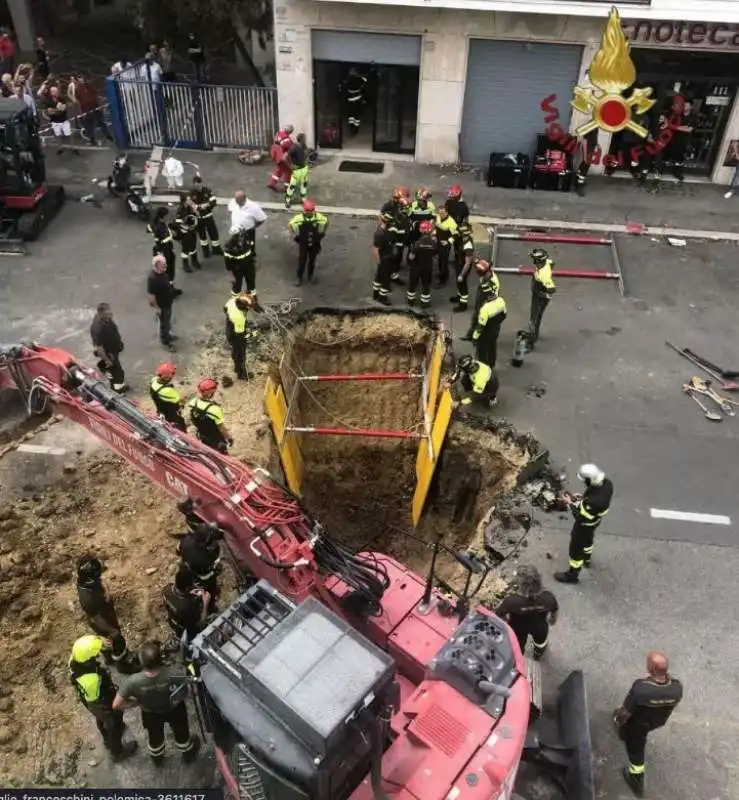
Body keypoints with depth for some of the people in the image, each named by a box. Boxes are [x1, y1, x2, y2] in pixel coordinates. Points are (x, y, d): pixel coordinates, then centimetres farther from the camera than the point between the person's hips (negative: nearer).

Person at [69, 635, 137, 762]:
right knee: (114, 725, 24)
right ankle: (117, 752, 52)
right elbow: (98, 702, -29)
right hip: (103, 705, -7)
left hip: (88, 698, 7)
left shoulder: (74, 660, -28)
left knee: (101, 720, 36)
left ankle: (107, 740, 67)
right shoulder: (91, 680, -48)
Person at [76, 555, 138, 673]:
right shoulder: (88, 598, -45)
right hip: (105, 625, -7)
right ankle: (124, 665, 47)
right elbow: (96, 619, -30)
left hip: (105, 620, 7)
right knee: (118, 644, 20)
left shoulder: (85, 582, -22)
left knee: (106, 642, 34)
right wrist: (113, 632, -17)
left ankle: (110, 658, 61)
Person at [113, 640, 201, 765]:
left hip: (151, 713, 1)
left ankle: (157, 759, 65)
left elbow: (116, 705, -27)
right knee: (181, 733, 33)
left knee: (155, 737, 35)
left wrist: (136, 702, -12)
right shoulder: (174, 676, -43)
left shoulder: (133, 682, -41)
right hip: (174, 709, -1)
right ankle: (188, 754, 62)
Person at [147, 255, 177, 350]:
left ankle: (168, 335, 49)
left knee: (168, 321, 27)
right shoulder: (152, 278, -34)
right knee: (164, 323, 12)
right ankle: (165, 341, 31)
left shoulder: (162, 272, -8)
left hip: (167, 302, 9)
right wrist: (156, 307, -21)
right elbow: (151, 294, -27)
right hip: (161, 305, -8)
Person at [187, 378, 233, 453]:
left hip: (202, 438, 6)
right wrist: (229, 437, -9)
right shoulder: (214, 409, -37)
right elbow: (221, 428, -26)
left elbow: (190, 420, 0)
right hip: (216, 440, -6)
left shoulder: (192, 403, -17)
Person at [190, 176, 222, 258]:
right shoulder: (191, 193, -16)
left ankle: (216, 249, 29)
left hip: (208, 216, 2)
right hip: (198, 218, -2)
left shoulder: (207, 190, -9)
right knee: (202, 234, 14)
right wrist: (200, 207, -31)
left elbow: (214, 201, -8)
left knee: (214, 232, 9)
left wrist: (207, 205, -26)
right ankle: (205, 250, 34)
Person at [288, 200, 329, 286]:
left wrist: (322, 233, 2)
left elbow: (326, 221, 2)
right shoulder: (299, 218, -24)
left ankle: (311, 275, 41)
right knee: (301, 261, 9)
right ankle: (299, 277, 27)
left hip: (314, 244, 2)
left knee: (312, 260, 19)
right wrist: (295, 235, -7)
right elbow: (289, 225, -9)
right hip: (303, 244, -2)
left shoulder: (319, 217, -19)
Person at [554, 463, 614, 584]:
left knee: (576, 548, 17)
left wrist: (571, 503, -19)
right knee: (587, 539, 36)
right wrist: (581, 499, -8)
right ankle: (587, 559, 64)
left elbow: (581, 518, -30)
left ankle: (572, 575, 39)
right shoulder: (607, 483, -24)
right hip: (596, 519, 8)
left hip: (585, 525, -8)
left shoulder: (593, 502, -47)